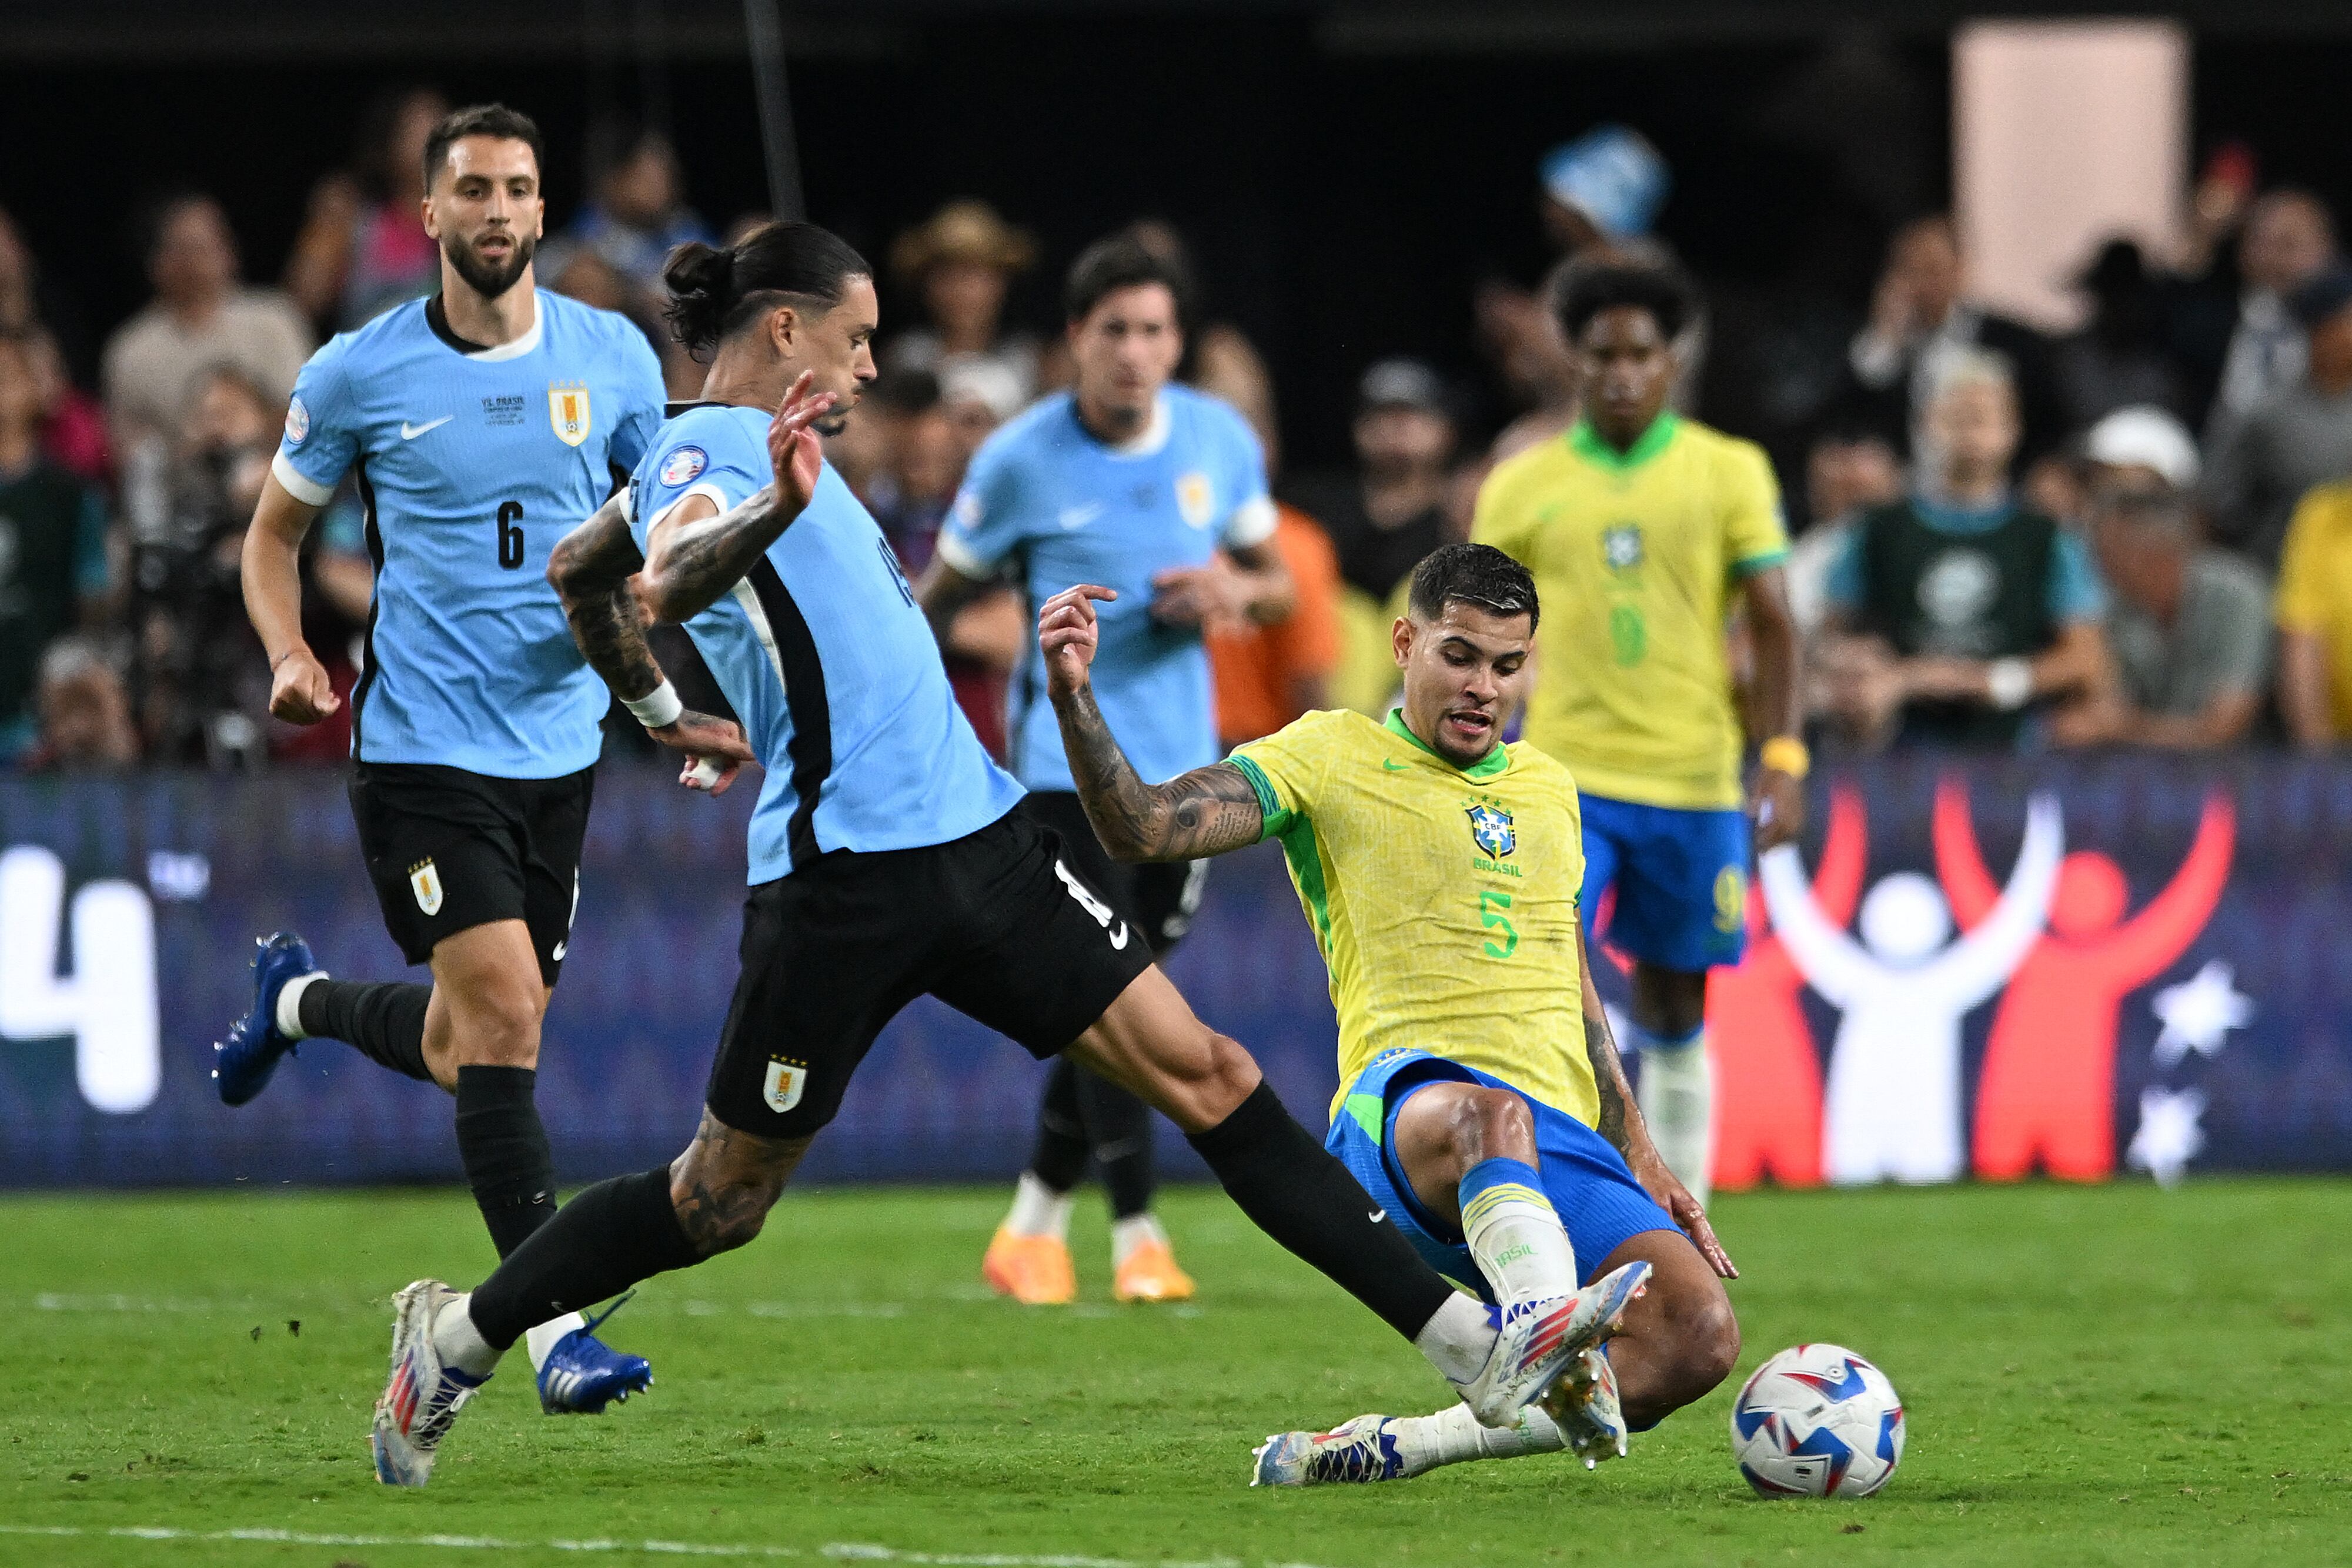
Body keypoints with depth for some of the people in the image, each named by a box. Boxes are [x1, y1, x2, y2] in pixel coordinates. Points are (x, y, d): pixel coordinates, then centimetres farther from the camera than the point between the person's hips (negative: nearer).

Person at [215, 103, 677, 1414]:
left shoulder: (614, 358, 3)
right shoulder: (358, 375, -3)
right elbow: (276, 530, 11)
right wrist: (291, 654, -7)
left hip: (559, 748, 4)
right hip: (422, 748, -4)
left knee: (467, 1045, 13)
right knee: (503, 1013, -17)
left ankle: (300, 998, 46)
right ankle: (558, 1329, -13)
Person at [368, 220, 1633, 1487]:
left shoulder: (750, 447, 20)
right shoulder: (704, 448, -7)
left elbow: (578, 568, 34)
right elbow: (670, 579, -29)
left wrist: (667, 718, 42)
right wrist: (773, 509, -46)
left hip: (975, 838, 9)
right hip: (845, 878, -9)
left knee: (1203, 1074, -2)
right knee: (722, 1202, 1)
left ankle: (1473, 1354, -8)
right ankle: (461, 1334, 24)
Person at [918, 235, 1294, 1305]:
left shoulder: (1222, 441, 2)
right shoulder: (1021, 460, -8)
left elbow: (1274, 582, 14)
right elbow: (940, 596, 2)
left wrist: (1235, 592, -10)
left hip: (1181, 763, 4)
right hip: (1066, 759, -4)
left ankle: (1033, 1227, 21)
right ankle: (1137, 1236, -10)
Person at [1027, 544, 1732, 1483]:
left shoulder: (1546, 788, 24)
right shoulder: (1331, 758, 8)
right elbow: (1143, 828, -4)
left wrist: (1639, 1160, 30)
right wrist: (1074, 696, -20)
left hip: (1564, 1135, 5)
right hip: (1402, 1105, -5)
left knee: (1698, 1338, -21)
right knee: (1488, 1115, -44)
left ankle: (1387, 1450, -14)